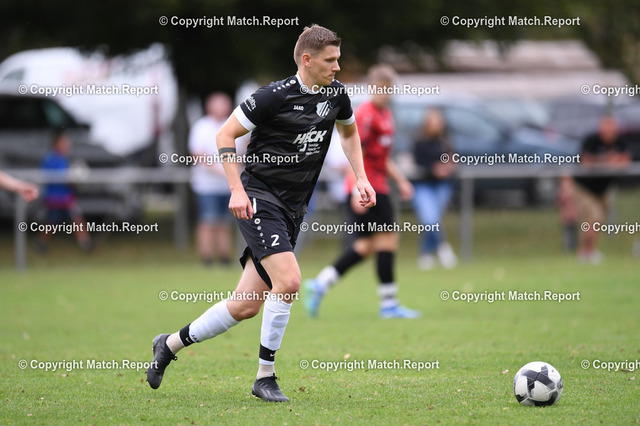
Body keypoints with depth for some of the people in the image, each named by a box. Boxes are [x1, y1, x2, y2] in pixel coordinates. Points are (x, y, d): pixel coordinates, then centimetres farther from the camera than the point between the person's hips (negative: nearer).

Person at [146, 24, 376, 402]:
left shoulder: (335, 93, 5)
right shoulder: (276, 96, -15)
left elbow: (349, 131, 26)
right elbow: (226, 134, -9)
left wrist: (361, 178, 14)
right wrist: (237, 190, -16)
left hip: (293, 209, 7)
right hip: (259, 199, -7)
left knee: (247, 306, 5)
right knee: (289, 281, -23)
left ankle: (170, 344, 23)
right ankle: (265, 377, -10)